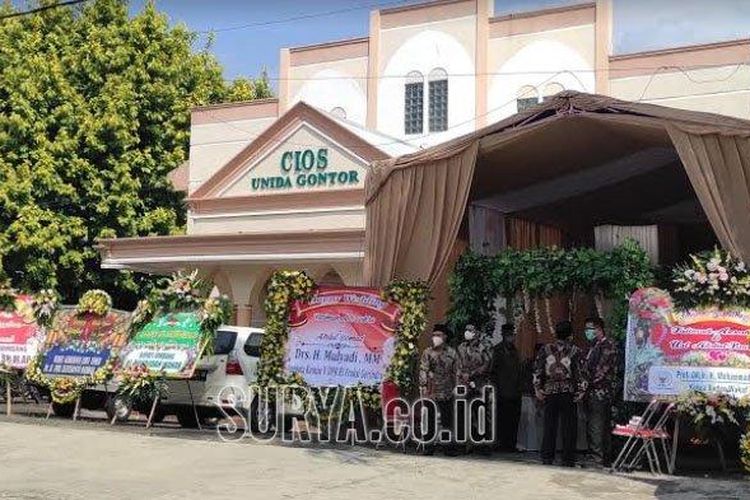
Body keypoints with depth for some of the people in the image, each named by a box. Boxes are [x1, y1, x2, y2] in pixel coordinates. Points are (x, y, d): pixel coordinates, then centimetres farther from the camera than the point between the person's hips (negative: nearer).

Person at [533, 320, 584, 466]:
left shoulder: (545, 349, 2)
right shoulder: (574, 351, -3)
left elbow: (538, 371, 1)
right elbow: (579, 373, -6)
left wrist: (538, 389, 6)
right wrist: (580, 391, -1)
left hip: (550, 391, 2)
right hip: (568, 393, -2)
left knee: (549, 426, 7)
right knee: (568, 427, 4)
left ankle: (547, 458, 9)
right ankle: (568, 459, 6)